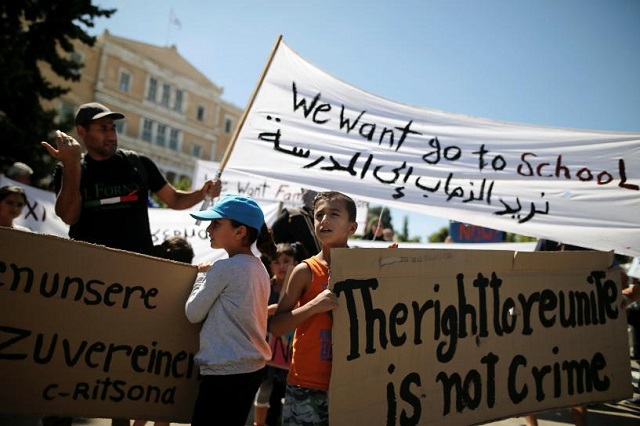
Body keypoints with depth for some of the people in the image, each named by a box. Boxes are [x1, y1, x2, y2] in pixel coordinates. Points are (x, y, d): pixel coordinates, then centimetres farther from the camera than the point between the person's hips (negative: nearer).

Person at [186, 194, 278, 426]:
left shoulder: (225, 268, -17)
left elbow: (193, 313, -7)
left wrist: (202, 277, 6)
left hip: (224, 372, -9)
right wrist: (212, 277, 15)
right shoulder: (259, 268, 8)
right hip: (252, 368, 9)